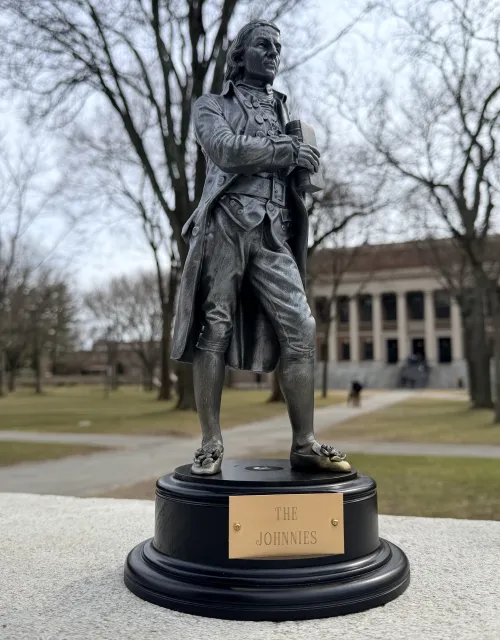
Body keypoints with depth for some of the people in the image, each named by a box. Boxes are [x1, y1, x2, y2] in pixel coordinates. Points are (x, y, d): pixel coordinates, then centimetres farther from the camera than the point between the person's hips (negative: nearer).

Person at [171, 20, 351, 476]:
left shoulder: (285, 113, 29)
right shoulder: (212, 105, 15)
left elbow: (301, 176, 28)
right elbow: (222, 148, -7)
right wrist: (287, 151, -8)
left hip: (273, 232, 4)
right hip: (226, 224, -3)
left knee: (299, 328, -11)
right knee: (213, 329, -7)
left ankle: (305, 444, -8)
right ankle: (211, 445, -2)